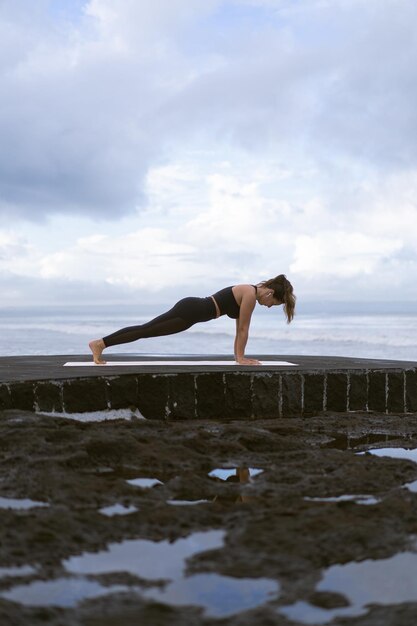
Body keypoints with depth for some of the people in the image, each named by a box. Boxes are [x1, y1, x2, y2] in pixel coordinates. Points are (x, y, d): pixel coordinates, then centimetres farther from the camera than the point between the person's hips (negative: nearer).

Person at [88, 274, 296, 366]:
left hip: (191, 308, 9)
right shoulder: (251, 294, -12)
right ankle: (100, 343, -6)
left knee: (145, 330, 8)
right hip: (191, 311, -9)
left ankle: (100, 343, 9)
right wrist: (240, 358, -2)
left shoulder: (248, 293, 16)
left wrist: (239, 355, 23)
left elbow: (240, 328, 22)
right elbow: (243, 329, -9)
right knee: (145, 331, -7)